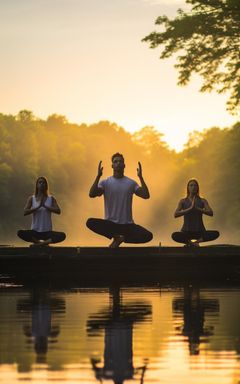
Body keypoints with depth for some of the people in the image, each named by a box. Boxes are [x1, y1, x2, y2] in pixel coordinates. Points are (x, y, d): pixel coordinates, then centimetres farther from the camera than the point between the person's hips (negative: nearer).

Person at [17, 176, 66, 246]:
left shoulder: (51, 199, 3)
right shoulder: (31, 199, 2)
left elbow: (58, 211, -10)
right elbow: (25, 212, -11)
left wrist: (45, 206, -20)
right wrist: (38, 207, -21)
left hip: (47, 232, 0)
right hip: (35, 231, 0)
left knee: (62, 236, -28)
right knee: (20, 233, -30)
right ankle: (46, 242, -19)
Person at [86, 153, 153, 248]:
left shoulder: (131, 183, 5)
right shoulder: (105, 182, 1)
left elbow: (146, 195, -9)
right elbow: (91, 194, -16)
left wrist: (140, 177, -13)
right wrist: (98, 176, -20)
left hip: (127, 224, 1)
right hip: (110, 223, -1)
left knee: (148, 236, -24)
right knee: (90, 222, -31)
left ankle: (120, 238, -1)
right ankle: (116, 236, -9)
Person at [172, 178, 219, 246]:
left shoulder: (203, 201, 7)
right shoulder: (183, 201, 6)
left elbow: (211, 213, -9)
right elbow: (176, 214, -9)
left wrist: (197, 208, -20)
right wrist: (190, 209, -19)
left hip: (200, 231, 1)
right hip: (186, 231, -1)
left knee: (216, 234, -28)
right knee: (175, 235, -34)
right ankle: (191, 242, -11)